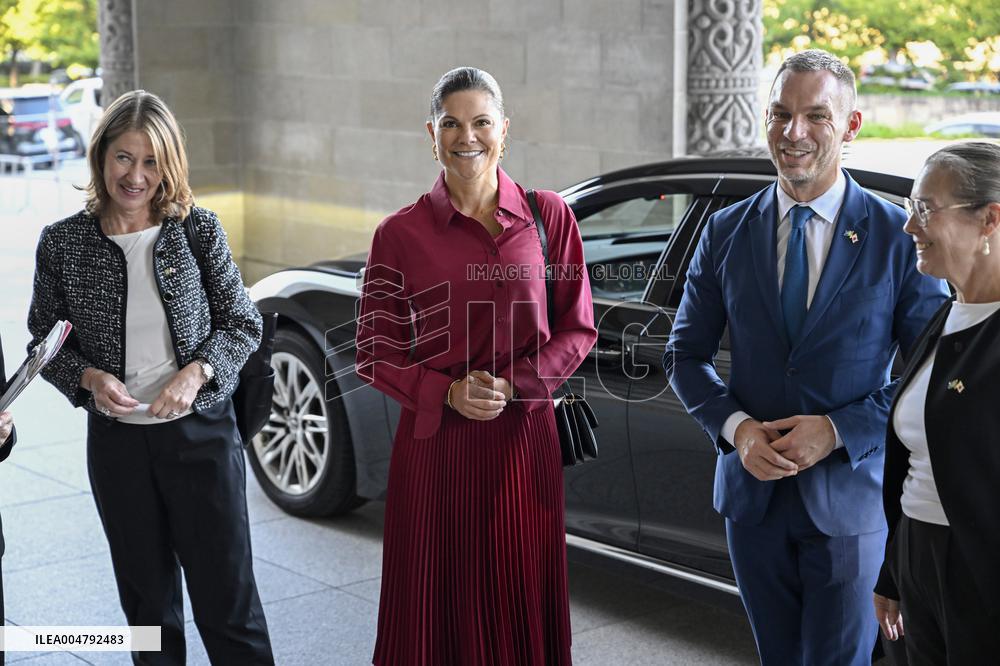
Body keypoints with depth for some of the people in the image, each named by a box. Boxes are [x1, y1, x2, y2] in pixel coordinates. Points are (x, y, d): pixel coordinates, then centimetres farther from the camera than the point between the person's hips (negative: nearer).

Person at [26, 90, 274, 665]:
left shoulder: (198, 229, -5)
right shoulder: (62, 243, -3)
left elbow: (243, 324, 0)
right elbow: (45, 342, 6)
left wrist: (195, 373, -16)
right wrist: (89, 378, -14)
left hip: (202, 432, -1)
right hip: (116, 440, 2)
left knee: (227, 592, 3)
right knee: (148, 597, 15)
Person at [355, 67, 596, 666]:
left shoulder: (550, 218, 2)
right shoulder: (401, 234, -2)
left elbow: (578, 330, 5)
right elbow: (376, 354, 2)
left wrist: (514, 384, -10)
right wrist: (447, 393, -14)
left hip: (524, 440, 1)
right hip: (435, 442, -1)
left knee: (524, 605, 9)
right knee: (437, 607, 7)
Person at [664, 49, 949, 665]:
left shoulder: (899, 238, -7)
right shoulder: (726, 233, 1)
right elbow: (686, 354, 7)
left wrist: (838, 431, -17)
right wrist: (736, 426, -11)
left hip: (849, 498, -3)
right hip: (753, 491, 3)